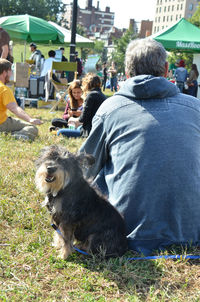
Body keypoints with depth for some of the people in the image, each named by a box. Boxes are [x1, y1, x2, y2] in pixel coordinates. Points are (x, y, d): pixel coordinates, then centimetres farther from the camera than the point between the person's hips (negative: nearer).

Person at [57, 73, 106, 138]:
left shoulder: (91, 95, -14)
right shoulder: (102, 95, 12)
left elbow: (83, 118, -14)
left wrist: (73, 119, 6)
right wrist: (79, 123, 21)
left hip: (91, 132, -10)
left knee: (60, 132, -10)